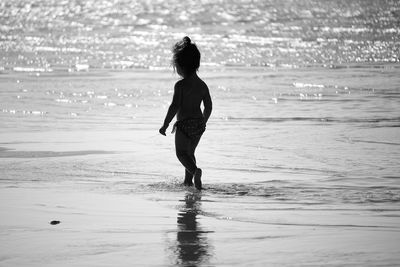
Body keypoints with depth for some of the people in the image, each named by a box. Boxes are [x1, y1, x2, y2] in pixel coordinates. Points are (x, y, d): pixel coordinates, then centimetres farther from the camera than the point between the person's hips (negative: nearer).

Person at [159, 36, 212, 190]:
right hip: (199, 123, 7)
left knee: (181, 153, 0)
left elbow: (175, 106, -18)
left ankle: (195, 170, -26)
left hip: (184, 123, -7)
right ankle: (188, 181, 22)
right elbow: (208, 107, 10)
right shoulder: (202, 85, 6)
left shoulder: (180, 85, -14)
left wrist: (165, 125, -12)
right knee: (190, 152, 20)